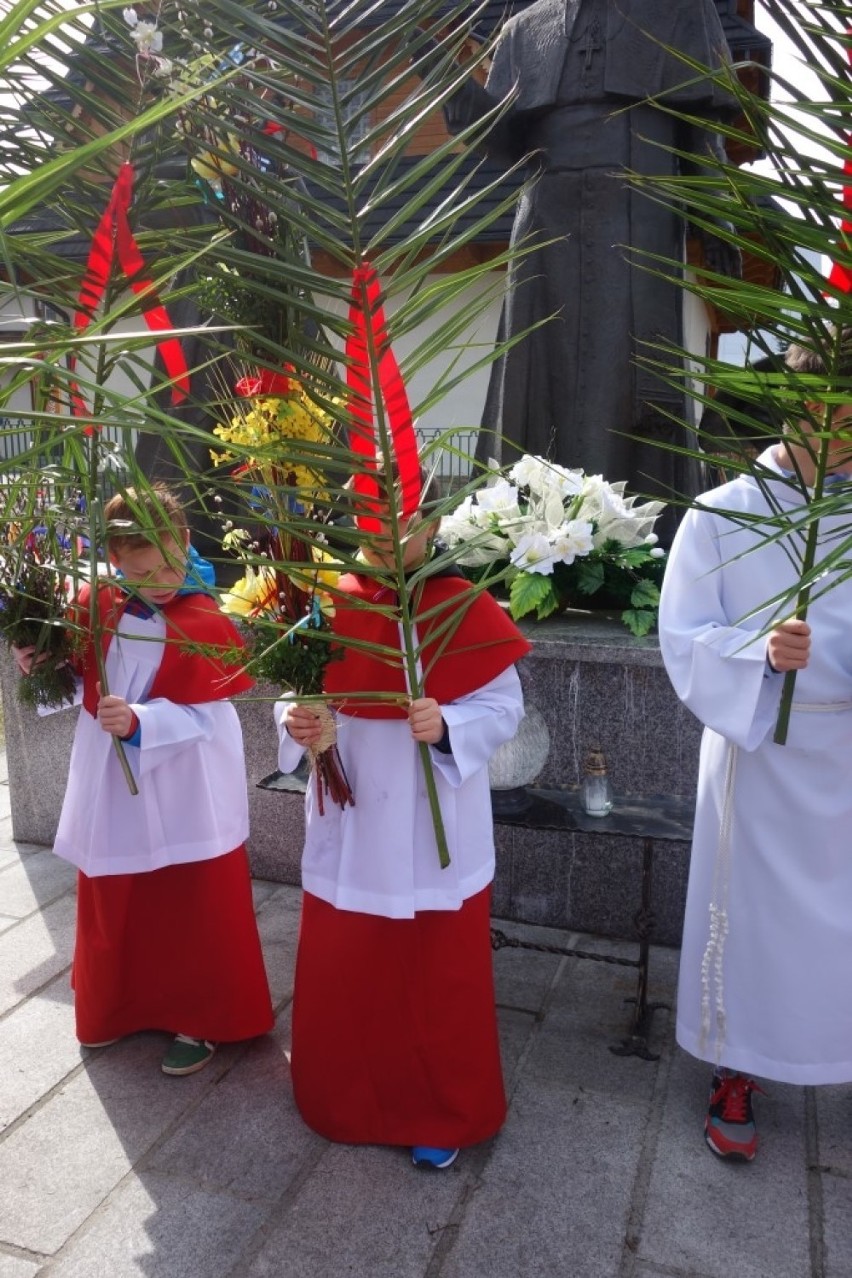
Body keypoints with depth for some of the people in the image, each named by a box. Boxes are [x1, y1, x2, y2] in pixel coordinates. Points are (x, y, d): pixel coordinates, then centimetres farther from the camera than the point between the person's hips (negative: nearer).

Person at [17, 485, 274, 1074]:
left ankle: (203, 1019, 29)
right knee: (112, 905, 20)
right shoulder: (95, 605, -4)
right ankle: (120, 1006, 43)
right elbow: (79, 678, 9)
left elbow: (200, 716, -19)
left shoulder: (205, 624, -17)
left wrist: (139, 721, -33)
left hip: (184, 793, -5)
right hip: (112, 786, 5)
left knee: (194, 910, 8)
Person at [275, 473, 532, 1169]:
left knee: (437, 977, 11)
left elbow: (504, 706, -10)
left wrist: (446, 727, -27)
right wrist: (295, 723, -17)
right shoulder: (332, 605, -2)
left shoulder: (466, 607, -11)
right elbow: (303, 692, 4)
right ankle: (347, 1098, 42)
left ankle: (441, 1114, 34)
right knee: (341, 971, 17)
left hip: (432, 828, -3)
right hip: (347, 821, 4)